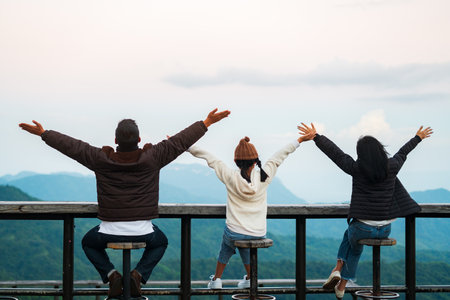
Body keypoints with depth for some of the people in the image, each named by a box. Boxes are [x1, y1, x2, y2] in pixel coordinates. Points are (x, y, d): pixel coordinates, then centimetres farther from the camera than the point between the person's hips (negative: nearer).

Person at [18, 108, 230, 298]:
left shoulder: (102, 159, -8)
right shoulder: (152, 158, -8)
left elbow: (72, 146, 1)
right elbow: (181, 141, 0)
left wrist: (43, 133, 14)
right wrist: (206, 123, 10)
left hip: (110, 231, 0)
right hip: (143, 231, 0)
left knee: (89, 243, 32)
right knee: (160, 242, 34)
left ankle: (111, 274, 6)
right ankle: (139, 274, 8)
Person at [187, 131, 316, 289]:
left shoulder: (230, 176, -13)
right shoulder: (263, 176, -11)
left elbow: (208, 157, -3)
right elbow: (280, 156, 2)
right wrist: (299, 140, 13)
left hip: (234, 233, -1)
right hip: (258, 236, 1)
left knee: (227, 246, 33)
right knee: (245, 248, 36)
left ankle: (216, 279, 35)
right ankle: (250, 279, 46)